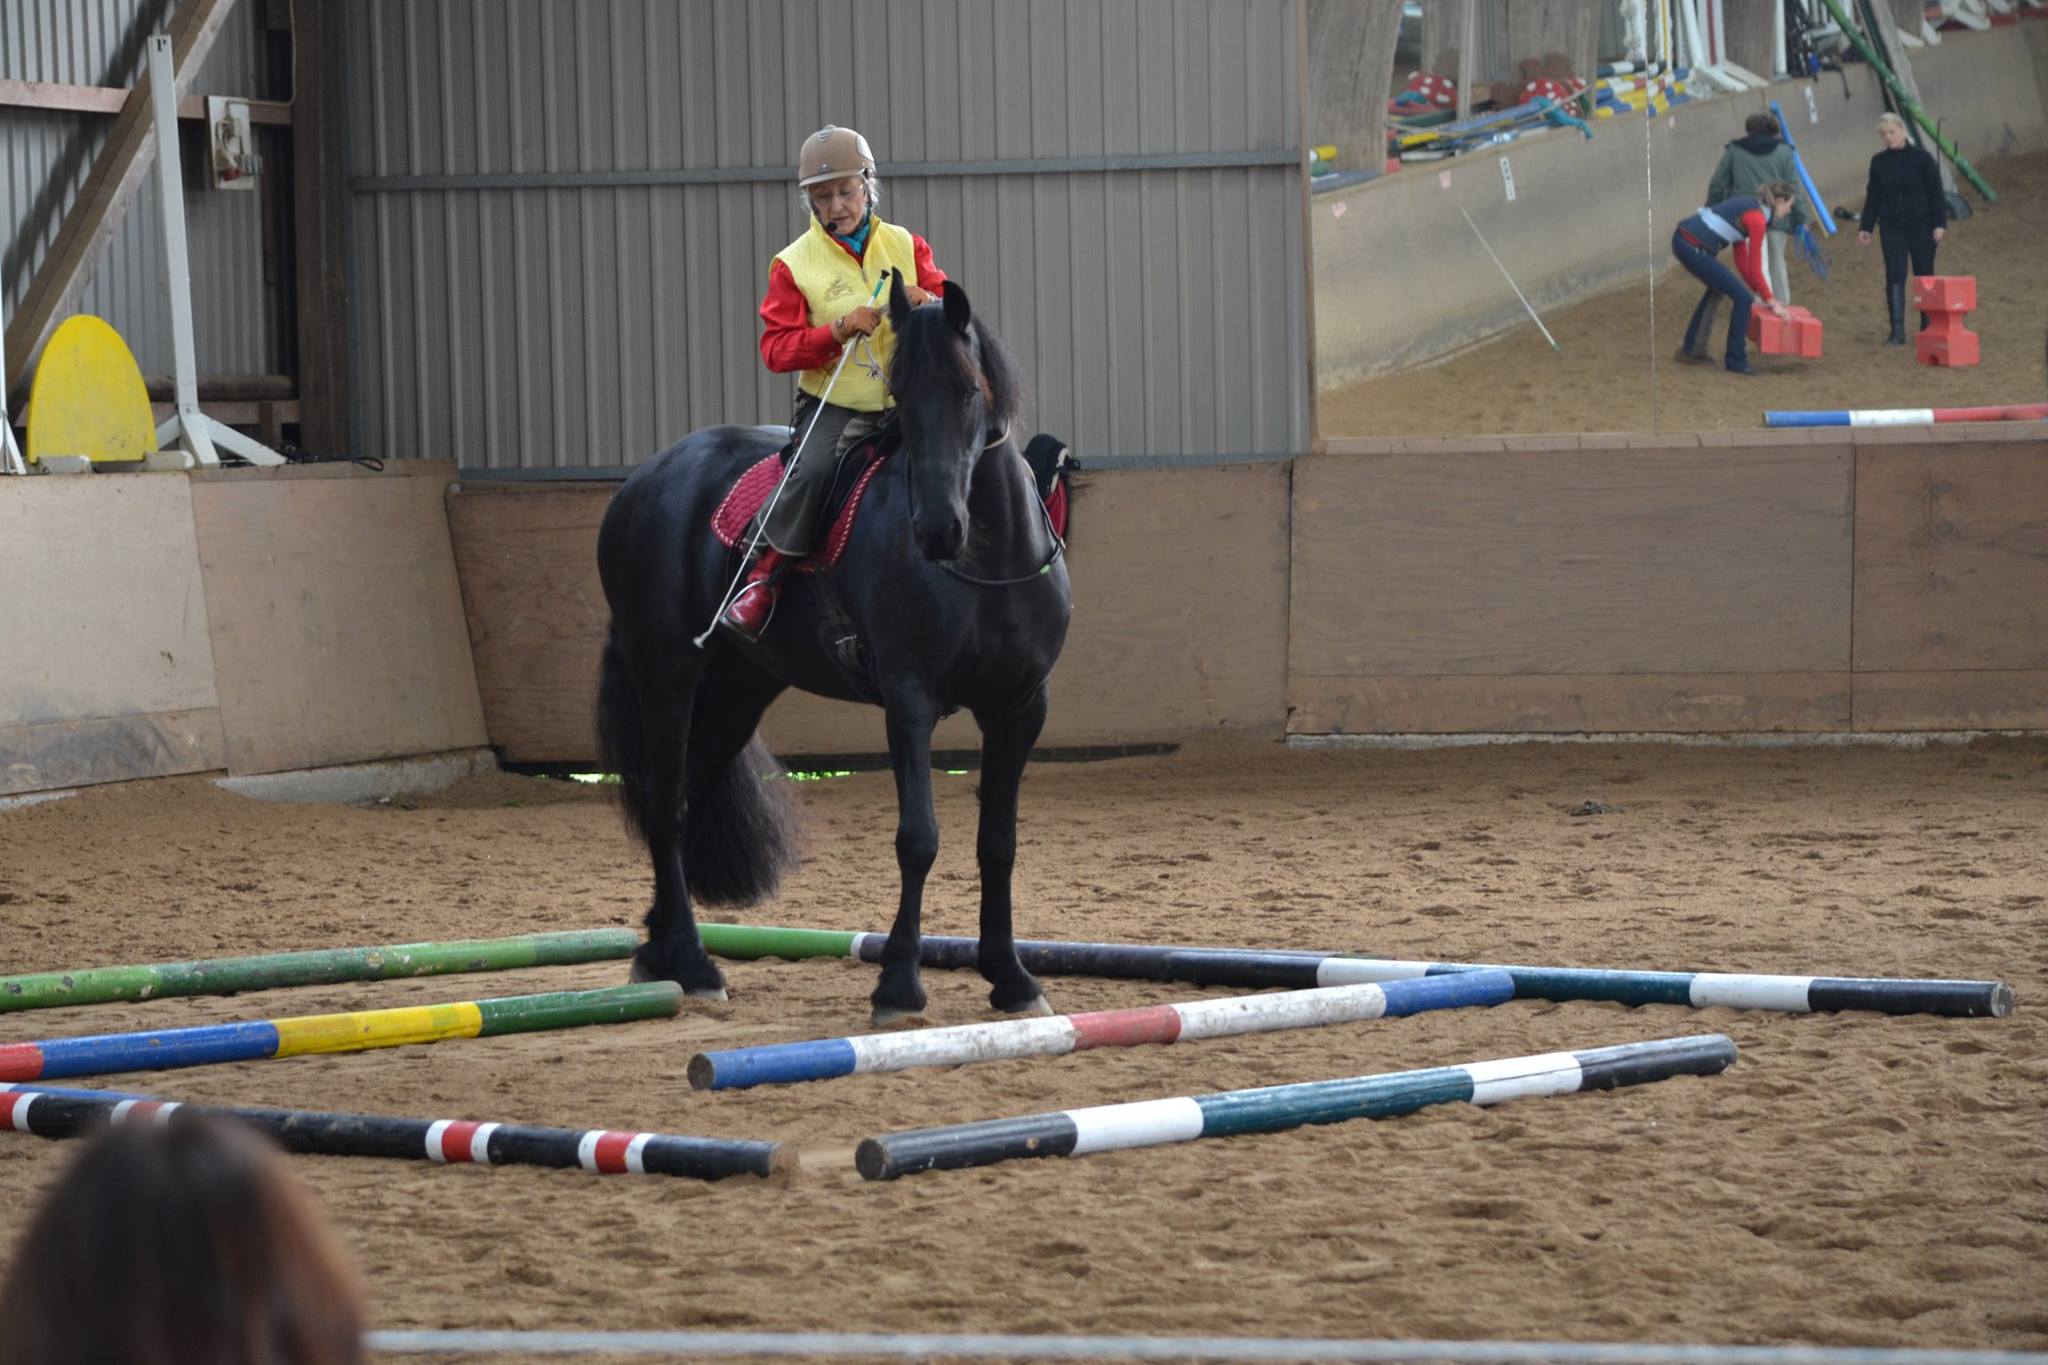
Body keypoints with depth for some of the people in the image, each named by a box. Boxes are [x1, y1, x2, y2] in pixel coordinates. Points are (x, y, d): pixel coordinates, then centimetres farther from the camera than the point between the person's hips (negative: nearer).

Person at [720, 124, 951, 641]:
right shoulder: (795, 263, 1)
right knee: (813, 469, -31)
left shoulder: (906, 246, 8)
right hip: (832, 405, -2)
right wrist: (839, 330, -21)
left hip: (906, 402, 2)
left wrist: (928, 304, -19)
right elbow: (776, 348, -6)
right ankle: (765, 575, -14)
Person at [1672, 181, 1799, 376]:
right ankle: (1736, 362, 5)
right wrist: (1771, 302, 7)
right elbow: (1754, 269, -4)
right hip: (1694, 248, -10)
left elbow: (1742, 261, 25)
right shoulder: (1757, 219, -7)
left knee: (1717, 287, 33)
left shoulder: (1746, 206, 21)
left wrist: (1764, 295, 26)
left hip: (1682, 238, 10)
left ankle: (1690, 349, 38)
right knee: (1743, 298, -3)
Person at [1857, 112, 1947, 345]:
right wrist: (1865, 227, 9)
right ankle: (1897, 332, -8)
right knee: (1894, 276, -7)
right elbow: (1873, 197, 12)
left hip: (1921, 224, -2)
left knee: (1924, 275, 6)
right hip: (1891, 227, 2)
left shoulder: (1921, 158, -5)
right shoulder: (1879, 162, 6)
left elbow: (1936, 193, -5)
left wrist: (1940, 223, -11)